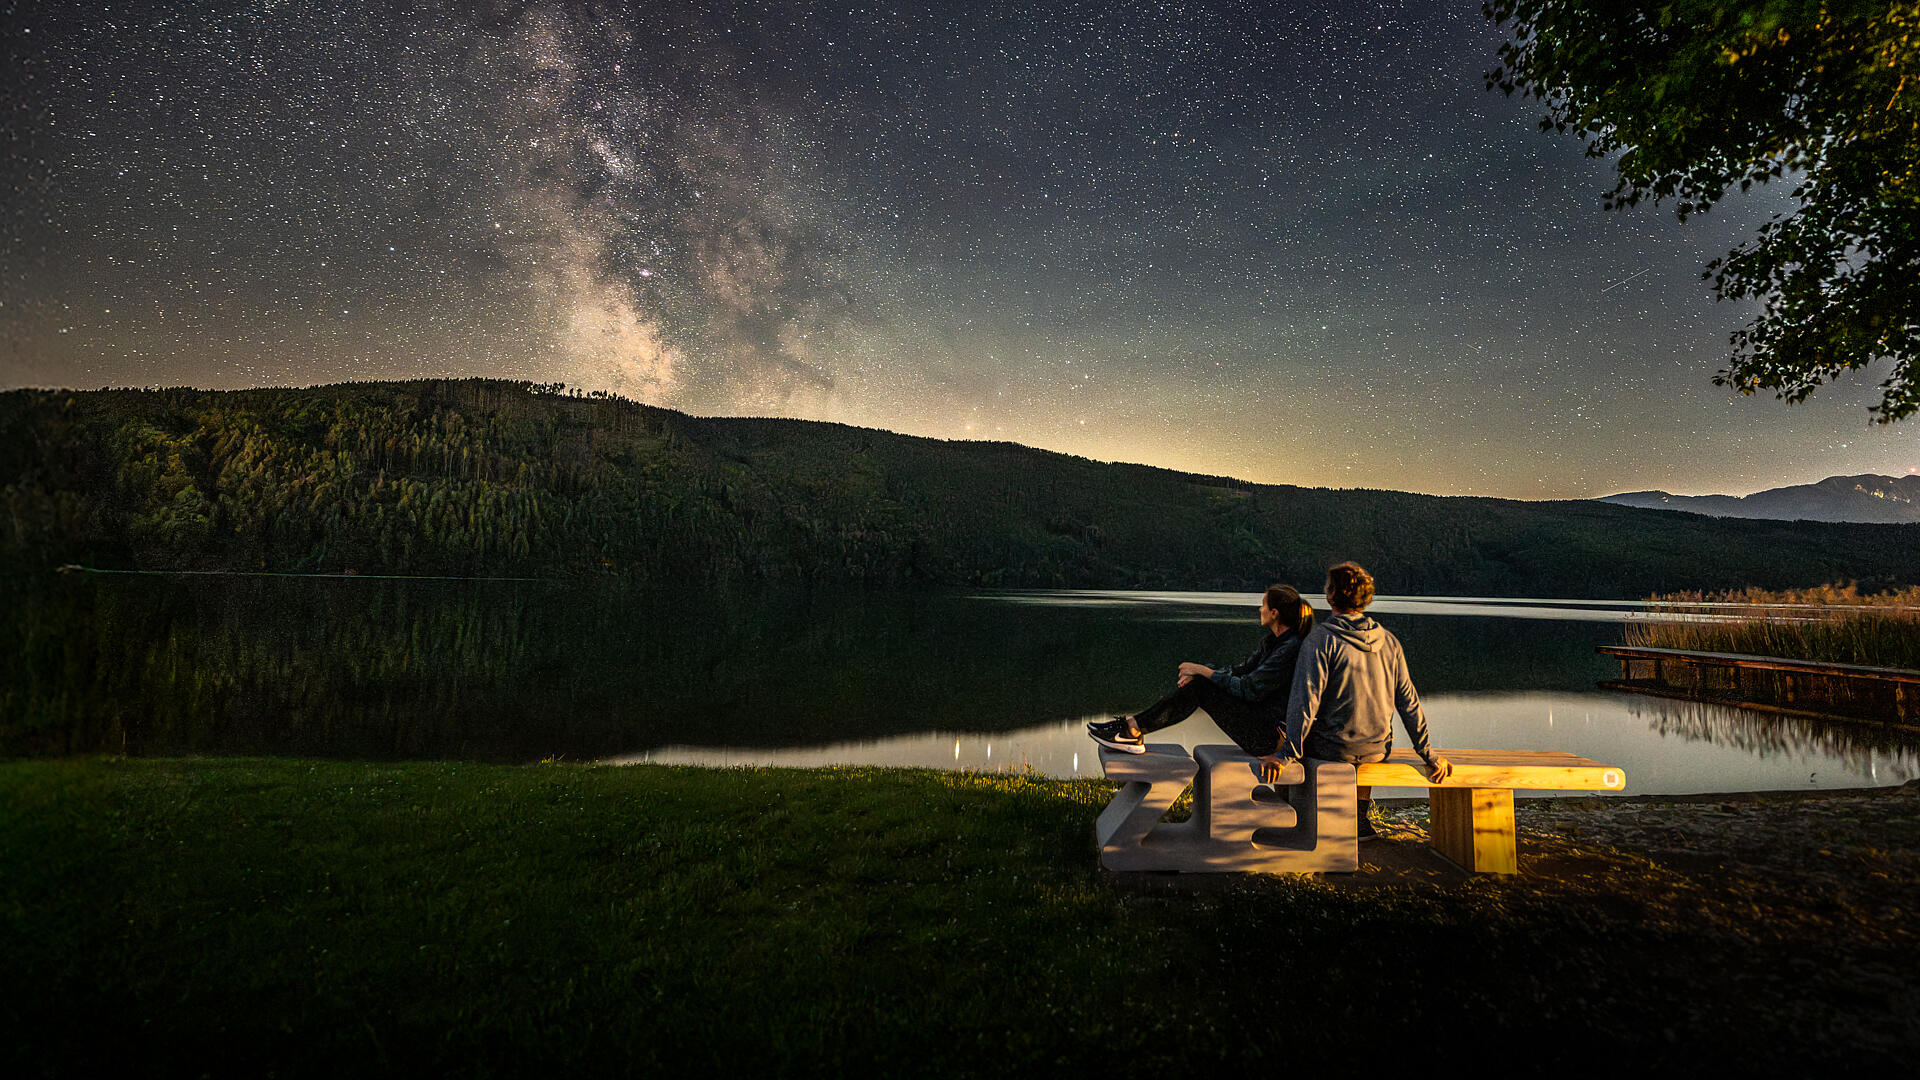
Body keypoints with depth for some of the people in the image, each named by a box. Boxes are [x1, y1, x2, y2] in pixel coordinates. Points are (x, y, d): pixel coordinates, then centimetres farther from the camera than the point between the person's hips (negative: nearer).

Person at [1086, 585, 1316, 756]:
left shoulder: (1290, 650, -21)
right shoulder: (1274, 640, 10)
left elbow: (1248, 689, -23)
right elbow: (1243, 668, 13)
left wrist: (1205, 672, -15)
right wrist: (1200, 673, -4)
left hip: (1267, 736, -9)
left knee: (1200, 687, -17)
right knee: (1195, 680, 0)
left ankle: (1134, 728, -13)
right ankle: (1135, 727, -5)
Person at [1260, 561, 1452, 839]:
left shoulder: (1321, 639, -15)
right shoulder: (1388, 641, 0)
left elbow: (1305, 701, -22)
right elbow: (1408, 702, 3)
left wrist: (1286, 754, -21)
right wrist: (1429, 755, 11)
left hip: (1332, 750, -5)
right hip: (1378, 751, 5)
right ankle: (1362, 813, 31)